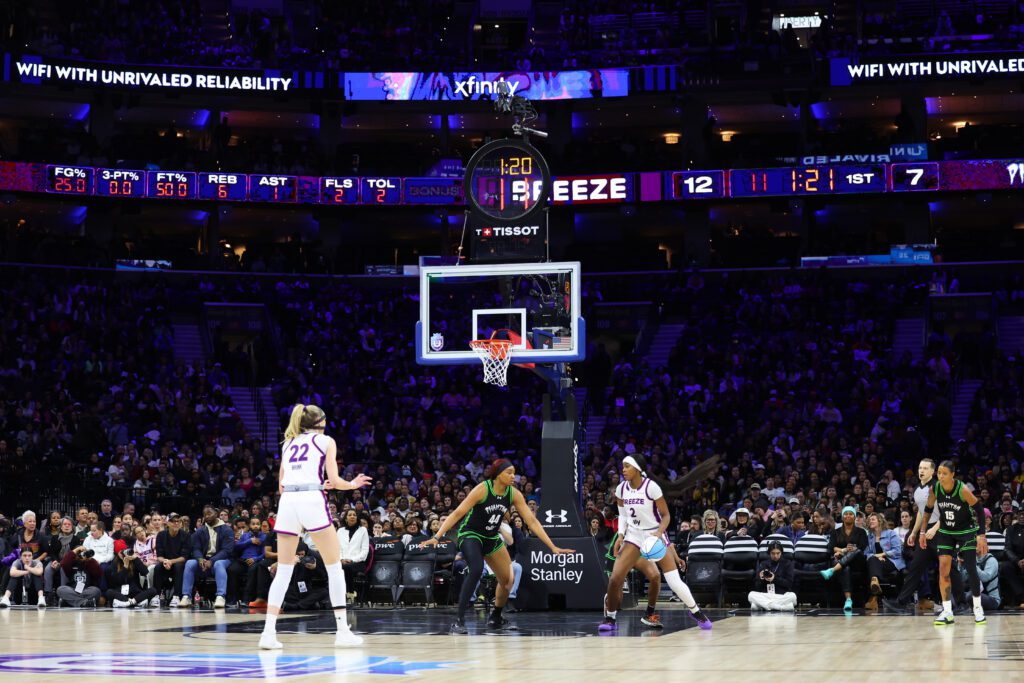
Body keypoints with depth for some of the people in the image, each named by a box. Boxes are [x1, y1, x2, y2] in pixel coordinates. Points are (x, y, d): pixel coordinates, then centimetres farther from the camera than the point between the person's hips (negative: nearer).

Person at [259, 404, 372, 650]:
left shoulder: (288, 443, 24)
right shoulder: (326, 440, 11)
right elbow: (335, 481, 3)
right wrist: (353, 484, 24)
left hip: (287, 501, 4)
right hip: (312, 501, -4)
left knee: (284, 570, 7)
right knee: (334, 566, 6)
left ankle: (269, 632, -6)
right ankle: (343, 631, 3)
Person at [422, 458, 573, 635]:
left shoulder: (514, 494, -10)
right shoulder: (482, 489, -24)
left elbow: (532, 521, -9)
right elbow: (457, 514, -25)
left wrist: (553, 547, -13)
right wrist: (437, 537, -33)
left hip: (492, 539, 6)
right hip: (470, 534, -6)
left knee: (508, 580, 9)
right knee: (476, 569, -32)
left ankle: (496, 619, 35)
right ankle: (459, 621, -30)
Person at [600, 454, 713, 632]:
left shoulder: (651, 487, -16)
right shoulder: (621, 489, -2)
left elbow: (666, 515, -10)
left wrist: (659, 532, -27)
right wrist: (620, 536, -1)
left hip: (655, 536, -4)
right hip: (634, 536, 4)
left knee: (674, 581, -8)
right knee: (614, 579, -12)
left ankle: (696, 612, 15)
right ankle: (610, 618, 5)